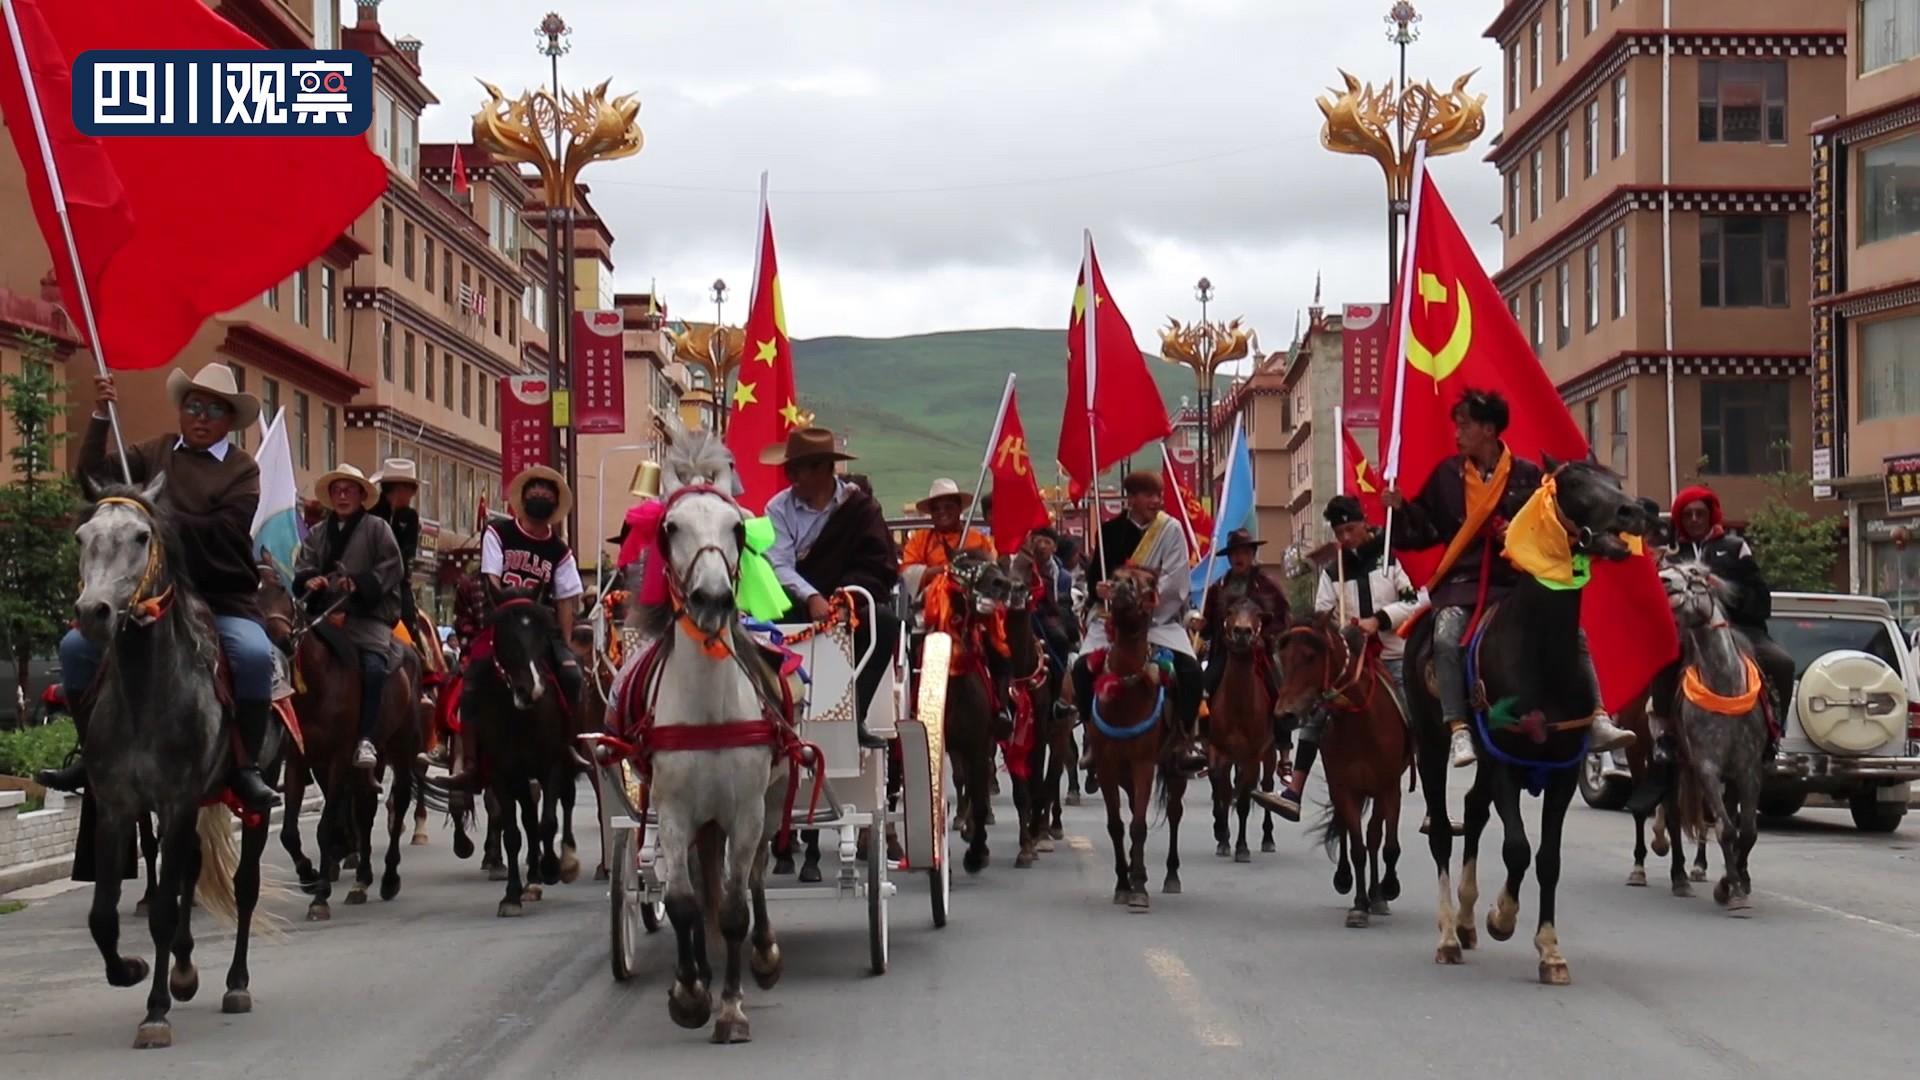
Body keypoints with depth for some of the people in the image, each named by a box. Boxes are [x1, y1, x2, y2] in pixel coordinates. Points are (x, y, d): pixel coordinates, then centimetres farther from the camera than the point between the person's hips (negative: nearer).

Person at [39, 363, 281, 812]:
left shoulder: (243, 470, 2)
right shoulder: (155, 454, 13)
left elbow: (222, 532, -12)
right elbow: (94, 478, 3)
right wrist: (100, 418, -5)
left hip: (224, 601, -3)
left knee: (254, 654, -31)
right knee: (76, 647, -10)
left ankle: (244, 766, -18)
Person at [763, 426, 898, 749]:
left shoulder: (860, 507, -1)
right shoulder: (779, 508, 1)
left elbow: (880, 566, -8)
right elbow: (779, 566, -11)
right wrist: (812, 598, -29)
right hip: (798, 609, 0)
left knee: (884, 620, -30)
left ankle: (853, 716, -20)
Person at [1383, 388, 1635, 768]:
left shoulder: (1528, 475, 4)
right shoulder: (1447, 475, 8)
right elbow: (1423, 528, 12)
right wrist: (1400, 508, -5)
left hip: (1520, 580, 1)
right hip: (1463, 582, -1)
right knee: (1446, 640, -29)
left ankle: (1597, 721, -11)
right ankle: (1459, 731, -31)